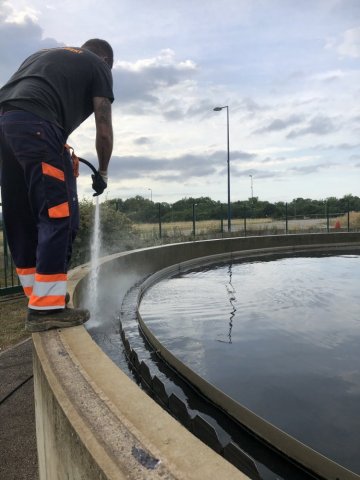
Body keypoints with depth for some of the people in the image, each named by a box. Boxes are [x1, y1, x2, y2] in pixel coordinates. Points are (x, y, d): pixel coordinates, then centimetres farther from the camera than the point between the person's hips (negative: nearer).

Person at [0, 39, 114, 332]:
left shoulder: (45, 54, 36)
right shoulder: (98, 66, 16)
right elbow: (104, 131, 8)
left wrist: (58, 151, 27)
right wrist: (102, 173, 21)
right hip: (35, 125, -8)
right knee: (59, 215, -8)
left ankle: (39, 298, 16)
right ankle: (46, 308, -9)